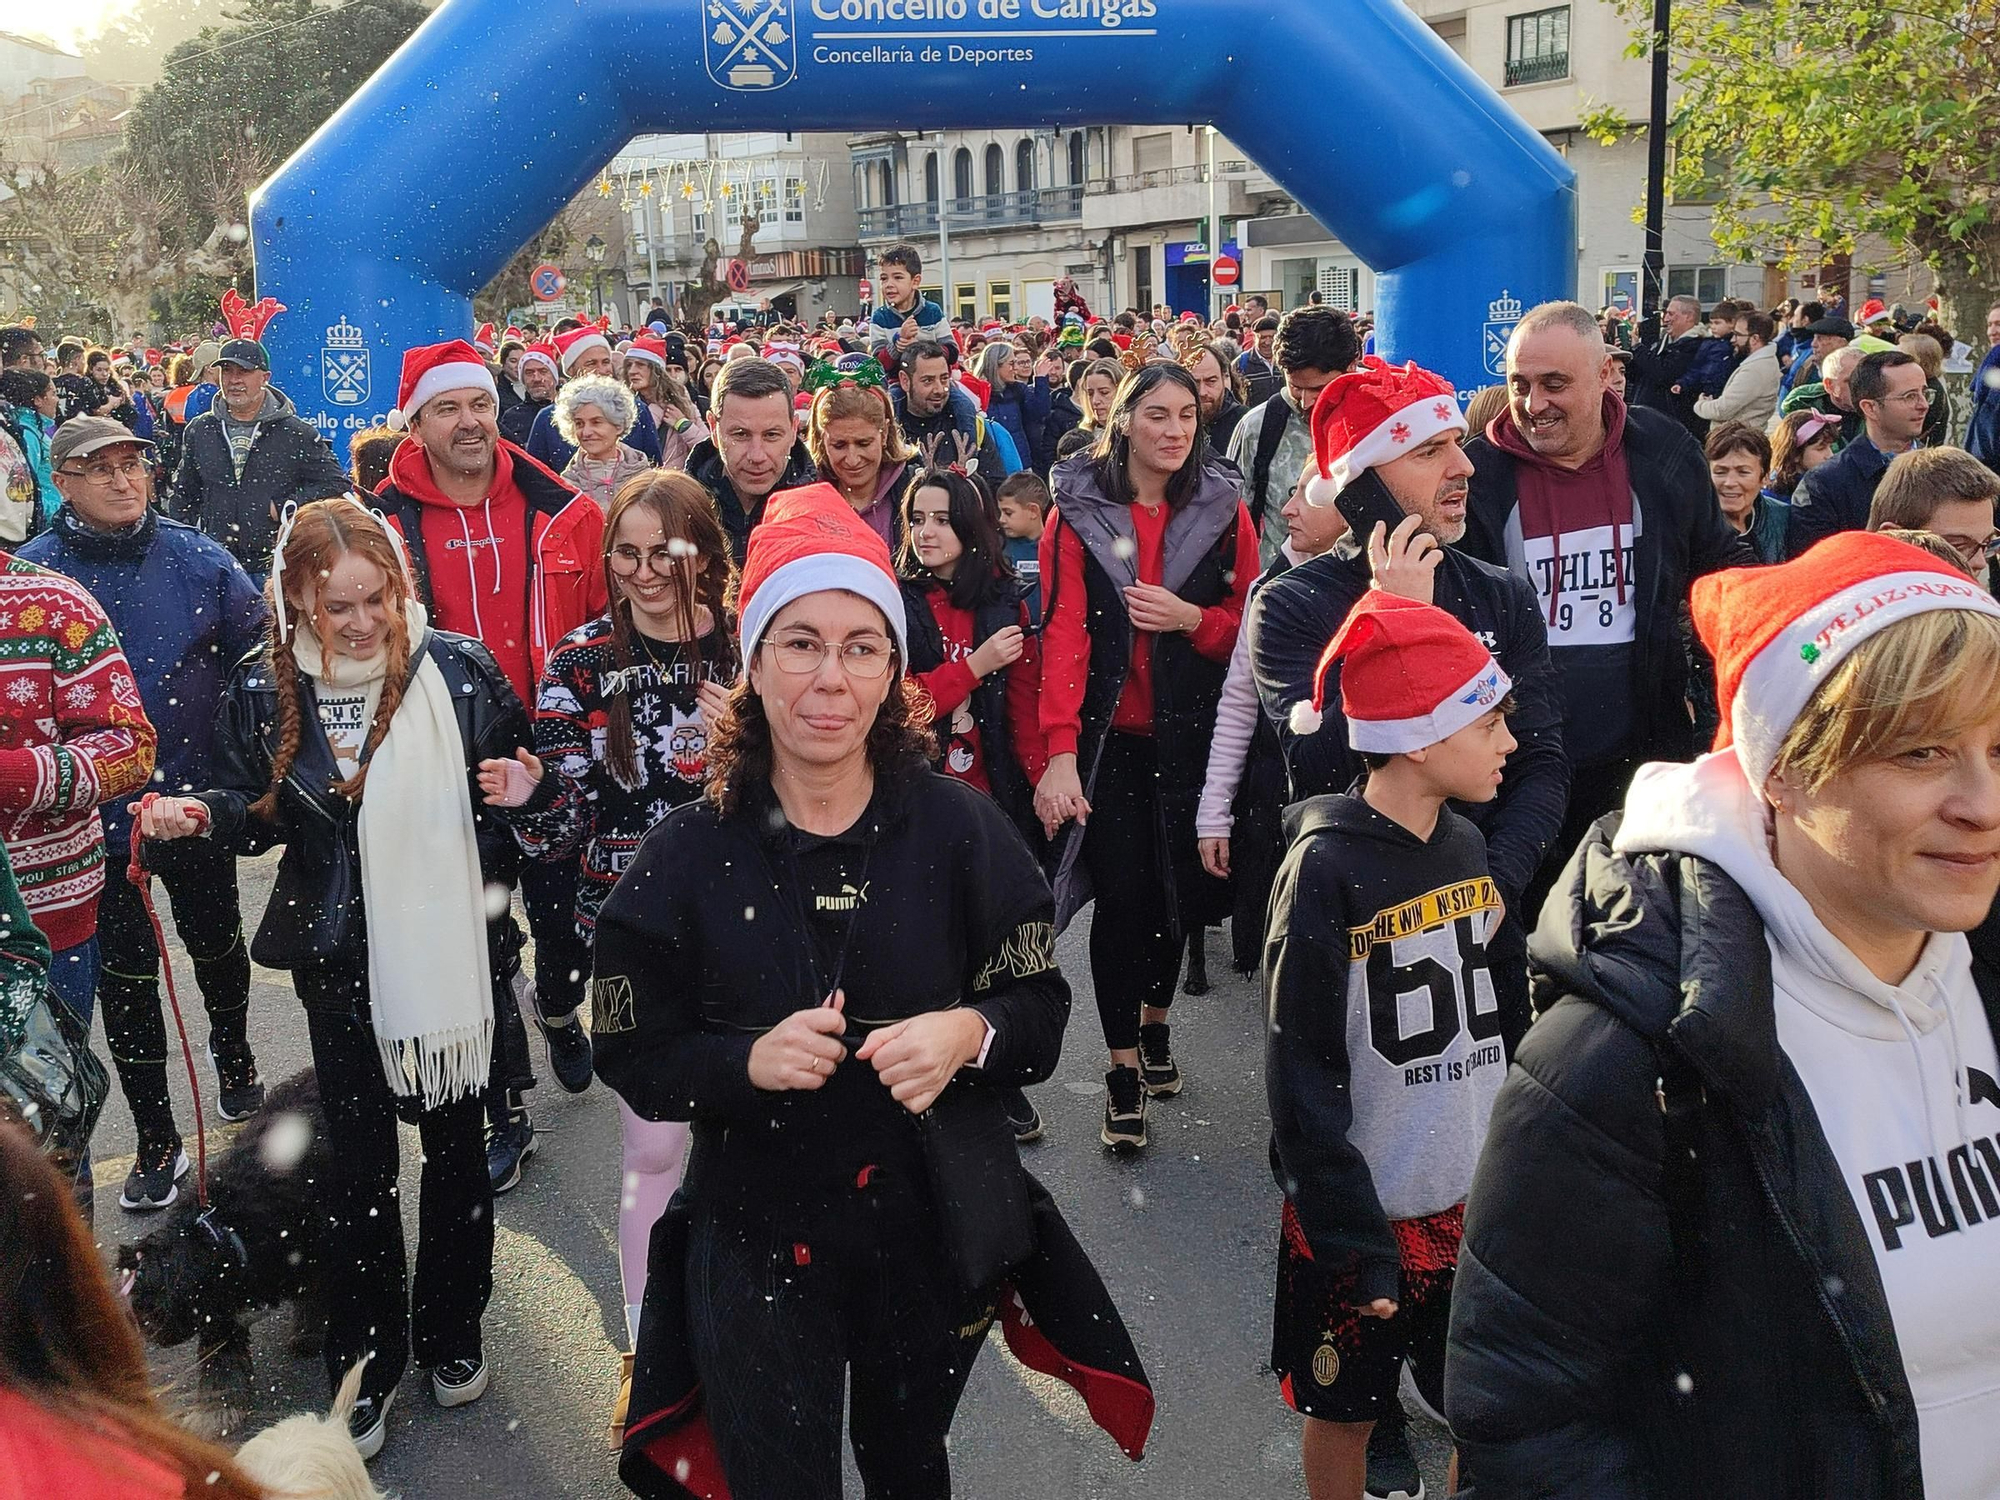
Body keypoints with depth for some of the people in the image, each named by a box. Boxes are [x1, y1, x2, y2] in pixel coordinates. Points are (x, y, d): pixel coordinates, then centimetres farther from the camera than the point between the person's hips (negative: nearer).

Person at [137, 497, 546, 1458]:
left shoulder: (460, 670, -8)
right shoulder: (265, 691, -4)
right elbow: (259, 812, 8)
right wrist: (200, 816, -12)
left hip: (449, 940, 0)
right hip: (341, 953, 1)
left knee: (455, 1142, 13)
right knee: (358, 1155, 9)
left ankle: (451, 1331, 34)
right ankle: (364, 1365, 25)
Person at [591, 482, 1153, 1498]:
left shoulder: (959, 827, -10)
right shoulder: (687, 856, -10)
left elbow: (1042, 1012, -5)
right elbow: (634, 1058, -6)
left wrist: (970, 1032, -26)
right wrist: (750, 1060, -24)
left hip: (934, 1232, 1)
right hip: (757, 1242, -1)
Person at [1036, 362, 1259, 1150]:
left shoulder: (1224, 509, 3)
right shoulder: (1079, 511, -4)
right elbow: (1063, 631, -13)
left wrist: (1192, 618, -17)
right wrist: (1060, 750, -22)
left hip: (1190, 735, 3)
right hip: (1110, 736, -2)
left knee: (1181, 887, 11)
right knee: (1122, 895, -3)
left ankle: (1155, 1021, 38)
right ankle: (1123, 1067, 11)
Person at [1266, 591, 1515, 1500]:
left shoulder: (1466, 845, 1)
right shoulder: (1327, 866, -18)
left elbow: (1494, 1019, 11)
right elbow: (1303, 1075, -16)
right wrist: (1354, 1239, -16)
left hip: (1477, 1202, 5)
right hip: (1367, 1214, -5)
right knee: (1346, 1415, 14)